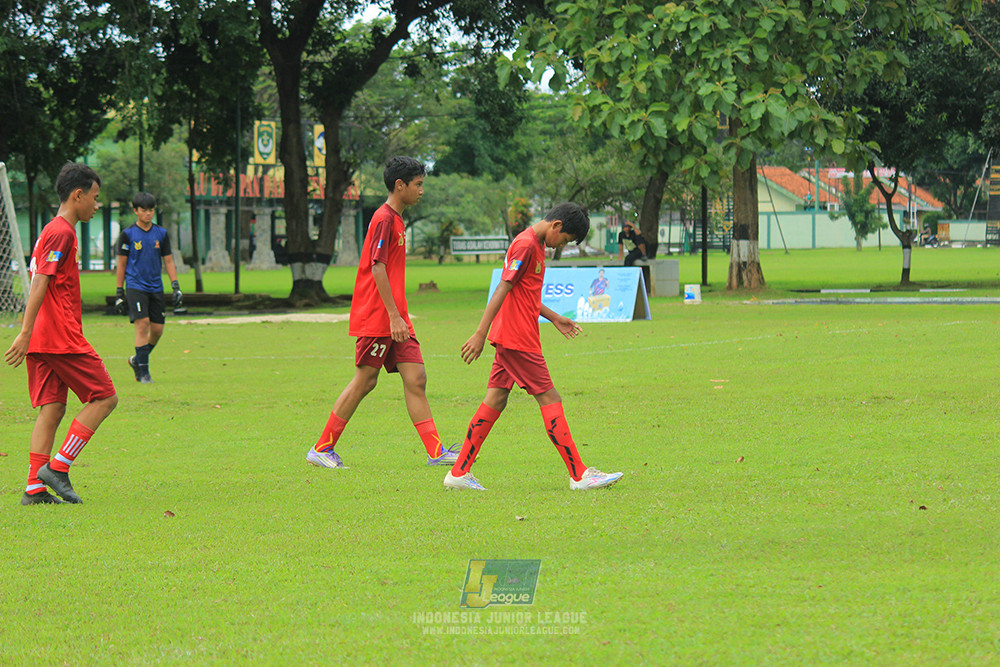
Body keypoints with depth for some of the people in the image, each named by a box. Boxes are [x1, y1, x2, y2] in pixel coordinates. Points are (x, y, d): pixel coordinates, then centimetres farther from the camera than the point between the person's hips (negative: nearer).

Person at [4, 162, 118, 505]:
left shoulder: (54, 230, 20)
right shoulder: (62, 232, -11)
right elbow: (40, 284, -20)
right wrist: (26, 333, -25)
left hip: (42, 339, 9)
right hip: (61, 338, -9)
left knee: (51, 409, 5)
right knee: (104, 397, -3)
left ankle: (35, 489, -1)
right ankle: (57, 467, -8)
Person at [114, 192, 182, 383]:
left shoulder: (161, 234, 9)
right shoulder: (128, 234, -1)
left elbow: (168, 261, 13)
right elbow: (121, 264, 3)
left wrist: (176, 287, 4)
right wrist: (119, 293, 2)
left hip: (156, 288, 4)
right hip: (135, 287, -4)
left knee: (157, 330, 2)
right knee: (142, 324, -16)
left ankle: (137, 360, 26)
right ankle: (143, 371, -12)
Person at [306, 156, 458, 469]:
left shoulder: (395, 220, 17)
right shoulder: (384, 219, -13)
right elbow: (377, 269, -19)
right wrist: (394, 316, -21)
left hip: (394, 319, 9)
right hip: (377, 318, -9)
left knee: (416, 379, 1)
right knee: (365, 381, -4)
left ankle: (436, 451, -2)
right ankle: (321, 448, 5)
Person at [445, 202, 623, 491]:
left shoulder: (536, 245, 17)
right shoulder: (526, 245, -15)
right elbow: (502, 291, -20)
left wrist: (554, 318, 24)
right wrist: (481, 334, -24)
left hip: (508, 338, 10)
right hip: (518, 340, -10)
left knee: (495, 402, 8)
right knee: (550, 400, -6)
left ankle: (459, 473, 8)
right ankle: (579, 475, -4)